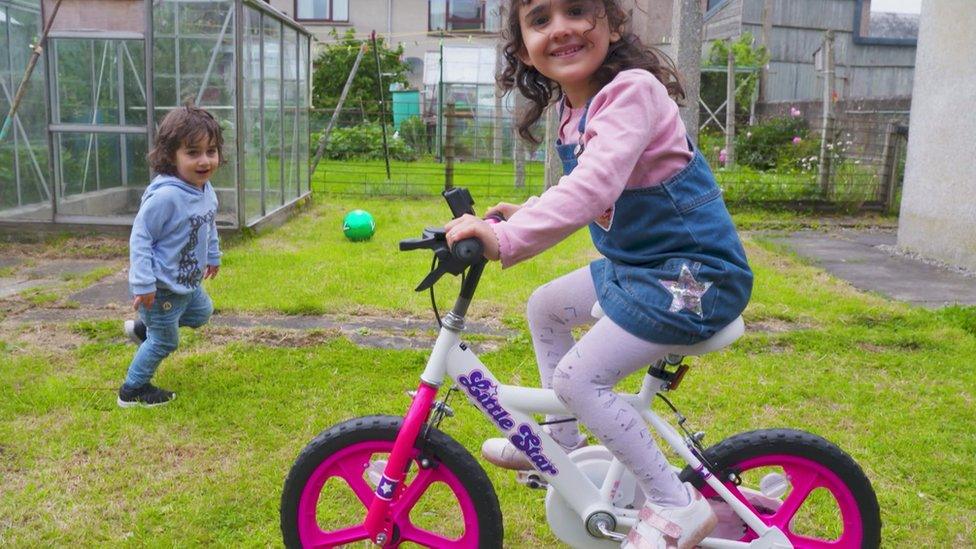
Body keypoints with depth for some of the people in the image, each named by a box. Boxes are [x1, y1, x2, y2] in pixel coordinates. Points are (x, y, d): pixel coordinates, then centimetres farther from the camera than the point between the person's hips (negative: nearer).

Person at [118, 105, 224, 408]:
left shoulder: (207, 191, -3)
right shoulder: (164, 196, -31)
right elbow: (140, 237, -27)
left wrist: (213, 256, 26)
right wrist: (143, 283, -28)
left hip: (187, 282, 9)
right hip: (161, 286, -9)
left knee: (202, 312, 29)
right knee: (165, 341, 4)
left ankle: (143, 328, 45)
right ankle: (132, 390, 24)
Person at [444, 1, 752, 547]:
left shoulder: (631, 90, -22)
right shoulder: (573, 110, 6)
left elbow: (594, 187, -37)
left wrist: (506, 238, -44)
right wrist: (528, 214, 7)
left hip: (694, 273, -10)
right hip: (633, 263, 10)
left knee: (578, 376, -15)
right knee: (545, 306, 20)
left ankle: (676, 504, 0)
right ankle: (562, 444, 34)